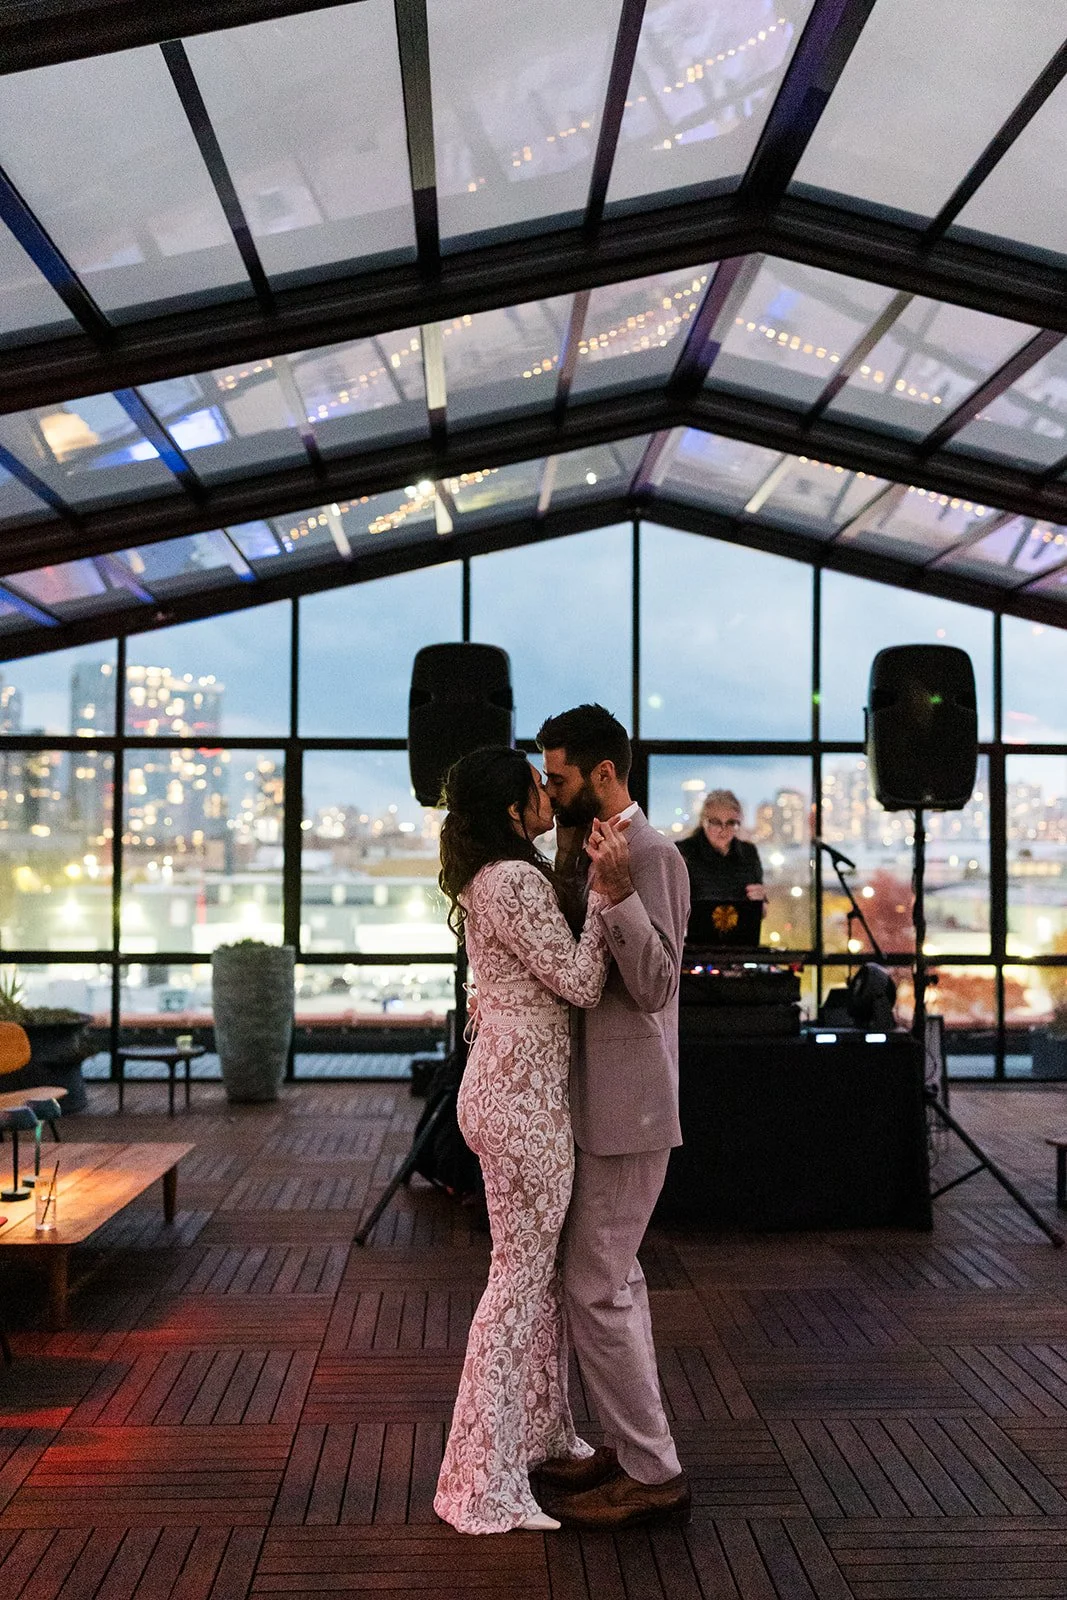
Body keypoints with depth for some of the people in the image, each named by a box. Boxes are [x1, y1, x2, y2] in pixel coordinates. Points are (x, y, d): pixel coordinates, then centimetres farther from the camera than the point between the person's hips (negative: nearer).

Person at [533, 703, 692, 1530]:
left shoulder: (653, 856, -17)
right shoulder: (586, 849, 12)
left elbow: (653, 987, -26)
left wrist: (615, 890, -35)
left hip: (627, 1106, -10)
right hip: (596, 1099, 10)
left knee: (596, 1287, -4)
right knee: (615, 1275, 17)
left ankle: (653, 1474, 9)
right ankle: (634, 1448, 29)